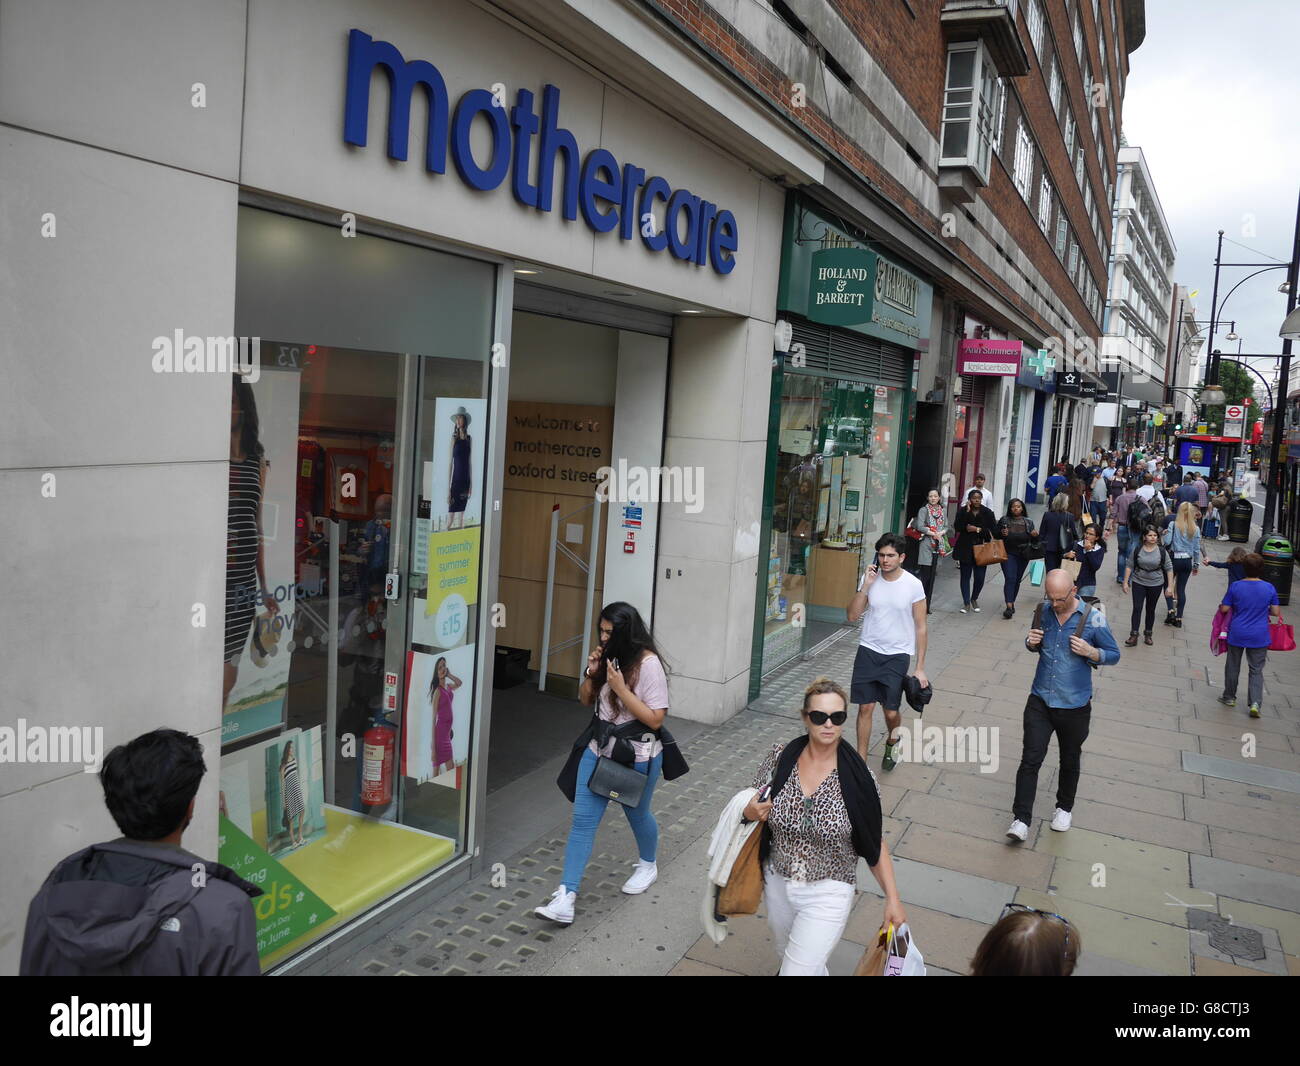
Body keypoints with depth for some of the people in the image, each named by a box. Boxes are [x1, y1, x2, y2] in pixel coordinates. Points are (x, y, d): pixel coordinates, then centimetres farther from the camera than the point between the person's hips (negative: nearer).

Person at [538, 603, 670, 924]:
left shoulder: (648, 663, -20)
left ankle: (648, 866, 48)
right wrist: (591, 673, -9)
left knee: (637, 815, 18)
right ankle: (566, 897, -1)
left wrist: (621, 688, -27)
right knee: (583, 819, -2)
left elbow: (656, 718, -22)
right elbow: (585, 700, 11)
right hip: (600, 748, 6)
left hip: (637, 755, -5)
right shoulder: (609, 656, 1)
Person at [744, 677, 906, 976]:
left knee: (796, 971, -5)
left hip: (827, 895, -3)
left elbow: (875, 843, -7)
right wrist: (750, 813, -19)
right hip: (778, 885, 3)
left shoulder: (857, 777, -16)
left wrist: (893, 898, -11)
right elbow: (753, 807, 3)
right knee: (800, 962, 25)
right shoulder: (780, 758, -11)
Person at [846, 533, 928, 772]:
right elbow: (852, 616, -4)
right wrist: (865, 586, -15)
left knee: (891, 712, 2)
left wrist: (920, 668, -5)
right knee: (865, 707, 3)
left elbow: (920, 628, -4)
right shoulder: (869, 579, -3)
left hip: (897, 655, -2)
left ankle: (891, 745, 35)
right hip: (868, 651, 2)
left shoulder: (913, 585, -10)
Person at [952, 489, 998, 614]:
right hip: (965, 549, 0)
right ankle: (966, 602, 12)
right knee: (965, 576, 3)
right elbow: (957, 527, -15)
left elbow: (994, 531, -4)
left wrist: (978, 529, -13)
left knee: (980, 577, 0)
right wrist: (967, 512, -19)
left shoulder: (987, 513, 1)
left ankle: (974, 599, 25)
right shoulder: (963, 511, 0)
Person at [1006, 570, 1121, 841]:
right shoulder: (1043, 612, -2)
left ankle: (1065, 808, 40)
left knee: (1069, 761, 17)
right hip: (1040, 700, 2)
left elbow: (1114, 654, -1)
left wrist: (1090, 652, -21)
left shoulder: (1093, 618, -12)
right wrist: (1031, 643, -9)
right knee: (1030, 759, -4)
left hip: (1074, 704, -1)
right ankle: (1021, 819, 1)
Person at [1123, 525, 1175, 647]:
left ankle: (1148, 634, 26)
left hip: (1155, 584, 0)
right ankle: (1134, 636, -3)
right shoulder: (1137, 549, -8)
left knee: (1151, 609, 12)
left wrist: (1170, 586, -5)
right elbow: (1130, 566, -1)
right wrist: (1125, 582, -2)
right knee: (1137, 608, -5)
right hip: (1138, 583, 0)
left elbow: (1169, 569, -3)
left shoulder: (1161, 551, -9)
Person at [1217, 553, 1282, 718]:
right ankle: (1255, 703, -2)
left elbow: (1224, 609, -7)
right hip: (1259, 636, 0)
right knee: (1256, 670, 9)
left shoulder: (1235, 586, -12)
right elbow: (1276, 612, -3)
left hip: (1237, 635, 0)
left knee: (1233, 667, 16)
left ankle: (1229, 697, 29)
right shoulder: (1269, 588, -9)